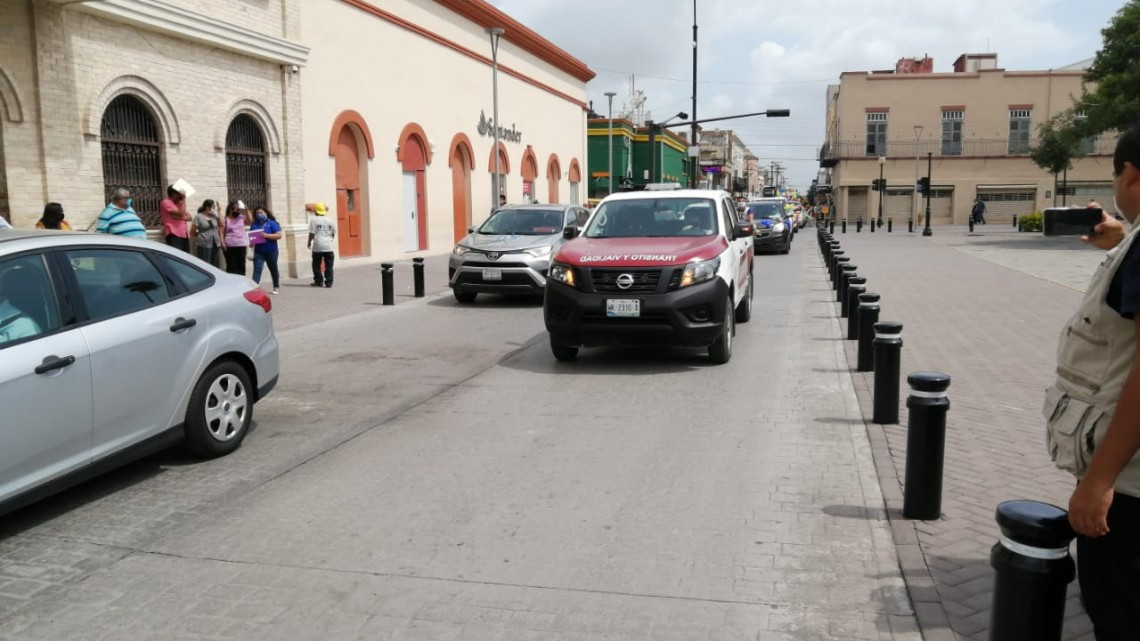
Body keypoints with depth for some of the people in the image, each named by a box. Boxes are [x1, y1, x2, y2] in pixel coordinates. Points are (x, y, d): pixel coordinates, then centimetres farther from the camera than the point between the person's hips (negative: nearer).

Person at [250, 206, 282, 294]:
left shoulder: (272, 223, -5)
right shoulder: (254, 224, 7)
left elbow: (279, 235, -13)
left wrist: (267, 235, -25)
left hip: (271, 251, -2)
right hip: (258, 251, 2)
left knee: (273, 269, 14)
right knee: (257, 269, -12)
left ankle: (276, 287, 32)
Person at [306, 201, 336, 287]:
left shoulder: (314, 220, -5)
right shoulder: (329, 220, 7)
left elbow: (311, 233, -7)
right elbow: (333, 233, 13)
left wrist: (309, 242, 5)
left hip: (318, 246, -3)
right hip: (328, 246, 3)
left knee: (316, 265, 10)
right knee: (329, 266, 5)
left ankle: (318, 281, 12)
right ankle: (329, 282, 2)